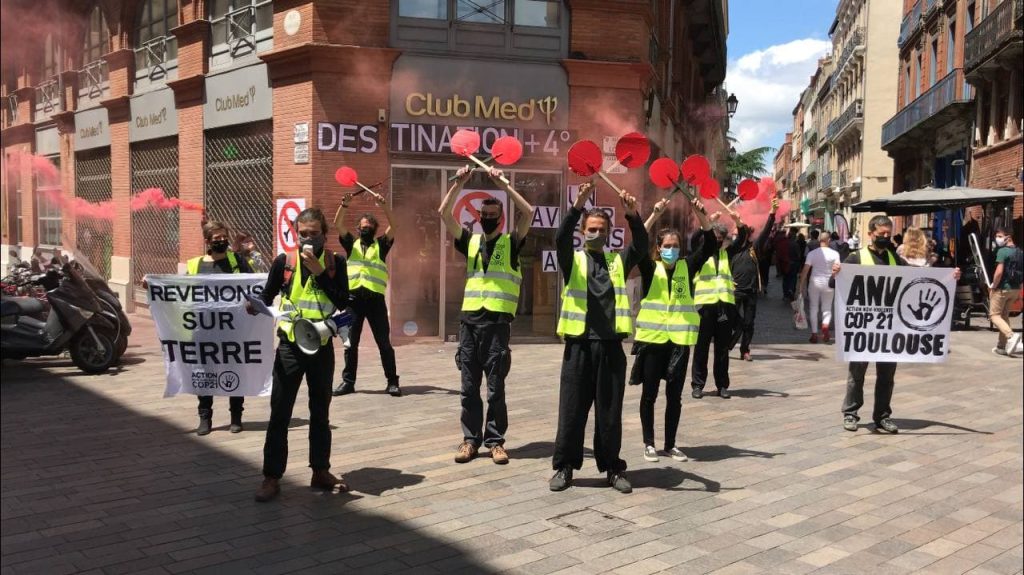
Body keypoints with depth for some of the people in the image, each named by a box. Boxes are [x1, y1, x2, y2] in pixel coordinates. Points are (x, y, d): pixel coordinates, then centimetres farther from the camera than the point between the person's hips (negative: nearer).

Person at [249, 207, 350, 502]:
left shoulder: (335, 262, 1)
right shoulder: (284, 261, -1)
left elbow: (343, 302, -10)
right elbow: (266, 298, 2)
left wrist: (319, 271, -16)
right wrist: (254, 307, -20)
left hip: (322, 346, 2)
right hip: (290, 346, -1)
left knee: (321, 412, 13)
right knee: (280, 413, -1)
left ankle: (321, 471, 25)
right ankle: (272, 477, 7)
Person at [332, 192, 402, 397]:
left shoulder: (381, 245, 10)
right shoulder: (351, 244, 15)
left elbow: (393, 226, -4)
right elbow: (337, 225, 4)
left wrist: (383, 205, -17)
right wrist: (344, 204, -10)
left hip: (375, 297, -2)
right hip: (353, 297, 2)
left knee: (384, 342, 1)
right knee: (351, 342, 7)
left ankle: (392, 382, 6)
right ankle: (348, 381, 15)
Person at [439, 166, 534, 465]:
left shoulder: (510, 242, 4)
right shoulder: (470, 241, 13)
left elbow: (528, 212, -11)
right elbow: (444, 213, 5)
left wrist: (503, 184, -11)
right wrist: (459, 183, -3)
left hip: (498, 321, -3)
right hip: (469, 320, 3)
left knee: (495, 387, 2)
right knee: (469, 387, 7)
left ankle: (495, 440, 12)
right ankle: (471, 439, 16)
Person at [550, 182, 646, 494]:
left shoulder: (618, 261, 12)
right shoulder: (573, 260, 7)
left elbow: (641, 246, -5)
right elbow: (561, 238, -13)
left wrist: (633, 215, -21)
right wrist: (578, 206, -26)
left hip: (611, 346, 1)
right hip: (579, 345, -1)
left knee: (610, 410, 7)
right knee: (572, 408, 4)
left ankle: (612, 467, 18)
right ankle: (564, 466, 15)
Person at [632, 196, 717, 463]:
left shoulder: (687, 266, 5)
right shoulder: (650, 269, 0)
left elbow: (709, 245, -5)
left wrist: (701, 215, -17)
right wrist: (655, 214, -24)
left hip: (679, 338, 2)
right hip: (652, 338, -2)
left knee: (675, 395, 9)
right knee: (649, 394, 6)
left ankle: (670, 444, 21)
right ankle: (649, 443, 18)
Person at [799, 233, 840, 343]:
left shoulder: (812, 253, -3)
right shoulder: (834, 254, -3)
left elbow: (805, 269, -7)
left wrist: (801, 284, -2)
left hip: (814, 282, 0)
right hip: (828, 284, 0)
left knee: (814, 308, 11)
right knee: (827, 308, 10)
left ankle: (814, 334, 9)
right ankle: (825, 325, -20)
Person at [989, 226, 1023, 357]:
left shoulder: (1002, 251, -13)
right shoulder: (1020, 252, 11)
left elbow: (999, 272, -22)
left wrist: (993, 288, -10)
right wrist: (1018, 292, 20)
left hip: (1003, 288, -7)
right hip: (1016, 289, 7)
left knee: (994, 315, 1)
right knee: (1004, 315, 16)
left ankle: (1011, 336, -21)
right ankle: (1002, 346, 18)